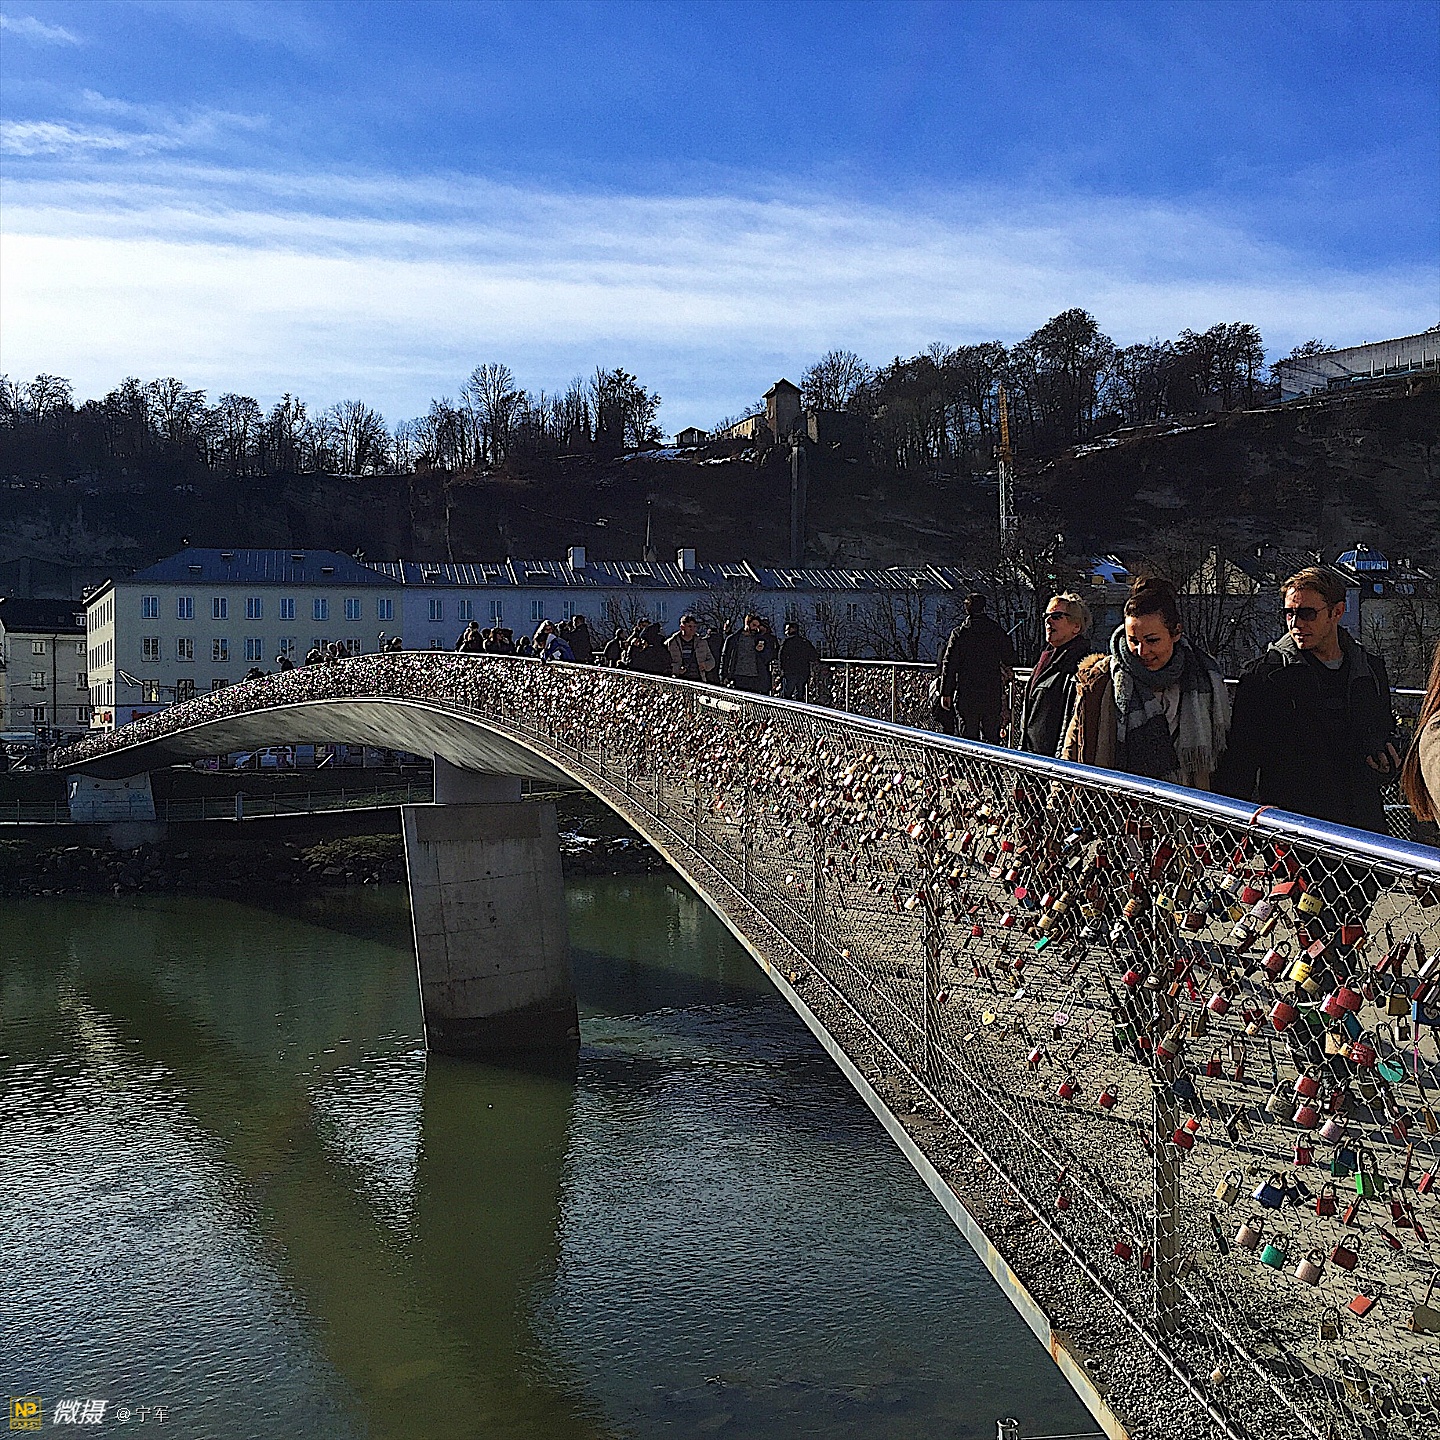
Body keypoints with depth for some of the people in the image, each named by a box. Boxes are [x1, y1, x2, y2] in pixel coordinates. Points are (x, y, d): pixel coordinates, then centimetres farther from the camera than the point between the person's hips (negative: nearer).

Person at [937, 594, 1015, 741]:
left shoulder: (958, 633, -4)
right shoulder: (998, 632, 3)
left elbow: (949, 665, -4)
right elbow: (1009, 661, 11)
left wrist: (945, 693, 0)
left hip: (966, 696, -2)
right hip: (993, 695, 2)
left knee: (968, 738, 1)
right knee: (992, 738, 8)